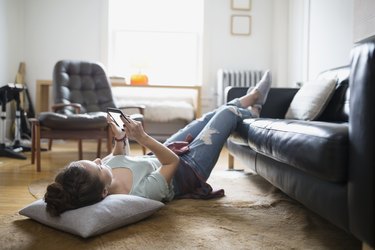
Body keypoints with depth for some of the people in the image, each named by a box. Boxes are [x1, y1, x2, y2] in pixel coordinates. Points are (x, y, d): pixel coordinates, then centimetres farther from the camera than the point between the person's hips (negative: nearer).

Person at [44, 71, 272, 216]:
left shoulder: (92, 177, -26)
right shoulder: (140, 193, -46)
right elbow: (173, 161, -31)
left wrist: (120, 138, -19)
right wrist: (143, 138, -38)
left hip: (158, 158, 6)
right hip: (187, 169, -6)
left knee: (209, 117, 21)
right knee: (227, 114, 6)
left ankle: (245, 102, 52)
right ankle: (250, 111, 45)